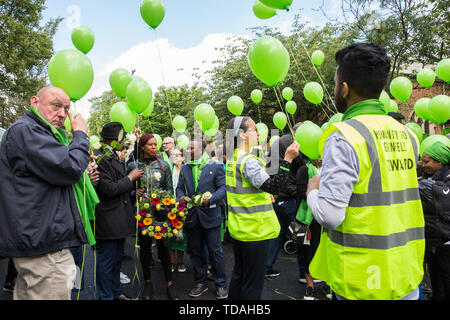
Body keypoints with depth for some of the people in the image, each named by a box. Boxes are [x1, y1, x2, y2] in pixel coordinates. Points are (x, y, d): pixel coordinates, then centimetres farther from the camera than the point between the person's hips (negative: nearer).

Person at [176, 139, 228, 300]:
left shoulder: (216, 167, -1)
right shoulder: (184, 169, 12)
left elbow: (222, 188, -5)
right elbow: (179, 188, 13)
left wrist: (210, 199, -20)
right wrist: (181, 197, -9)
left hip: (210, 215, -4)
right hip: (191, 217, 4)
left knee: (215, 251, 3)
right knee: (195, 251, 12)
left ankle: (221, 284, 18)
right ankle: (201, 282, 28)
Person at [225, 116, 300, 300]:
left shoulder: (232, 159, 9)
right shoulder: (248, 161, -21)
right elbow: (273, 186, -30)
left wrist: (262, 195, 17)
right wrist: (287, 160, -30)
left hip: (238, 229, 9)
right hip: (255, 231, -9)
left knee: (238, 275, 22)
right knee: (253, 284, 4)